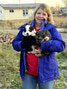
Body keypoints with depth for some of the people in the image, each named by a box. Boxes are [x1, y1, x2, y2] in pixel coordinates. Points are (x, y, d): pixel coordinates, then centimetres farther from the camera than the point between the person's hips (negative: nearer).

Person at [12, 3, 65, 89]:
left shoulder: (51, 29, -4)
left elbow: (61, 45, -17)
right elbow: (14, 43, 6)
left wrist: (41, 43, -27)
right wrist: (22, 44, -17)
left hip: (45, 71, -2)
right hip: (28, 72, 2)